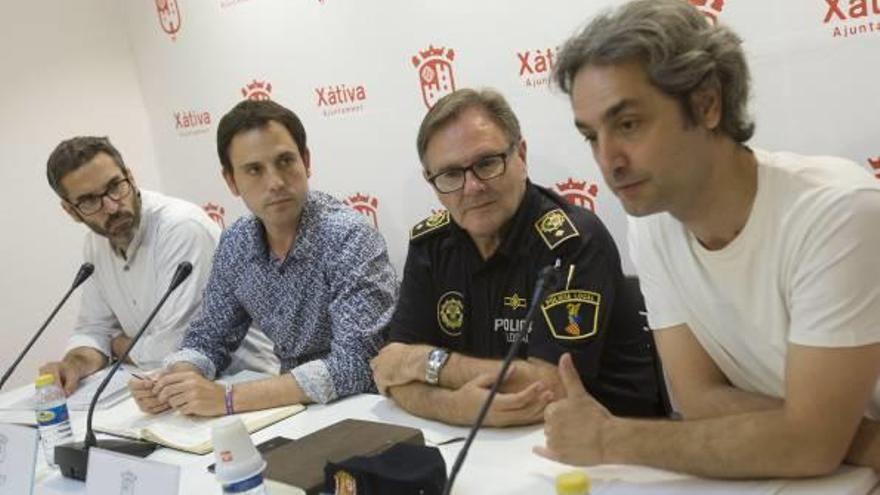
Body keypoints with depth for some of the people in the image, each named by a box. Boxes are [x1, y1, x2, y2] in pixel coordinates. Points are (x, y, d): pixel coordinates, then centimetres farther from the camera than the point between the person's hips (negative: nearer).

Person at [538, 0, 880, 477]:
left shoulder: (837, 211, -24)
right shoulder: (650, 227, -7)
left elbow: (811, 443, -26)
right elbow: (699, 398, -7)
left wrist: (609, 440, -20)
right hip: (769, 474, 5)